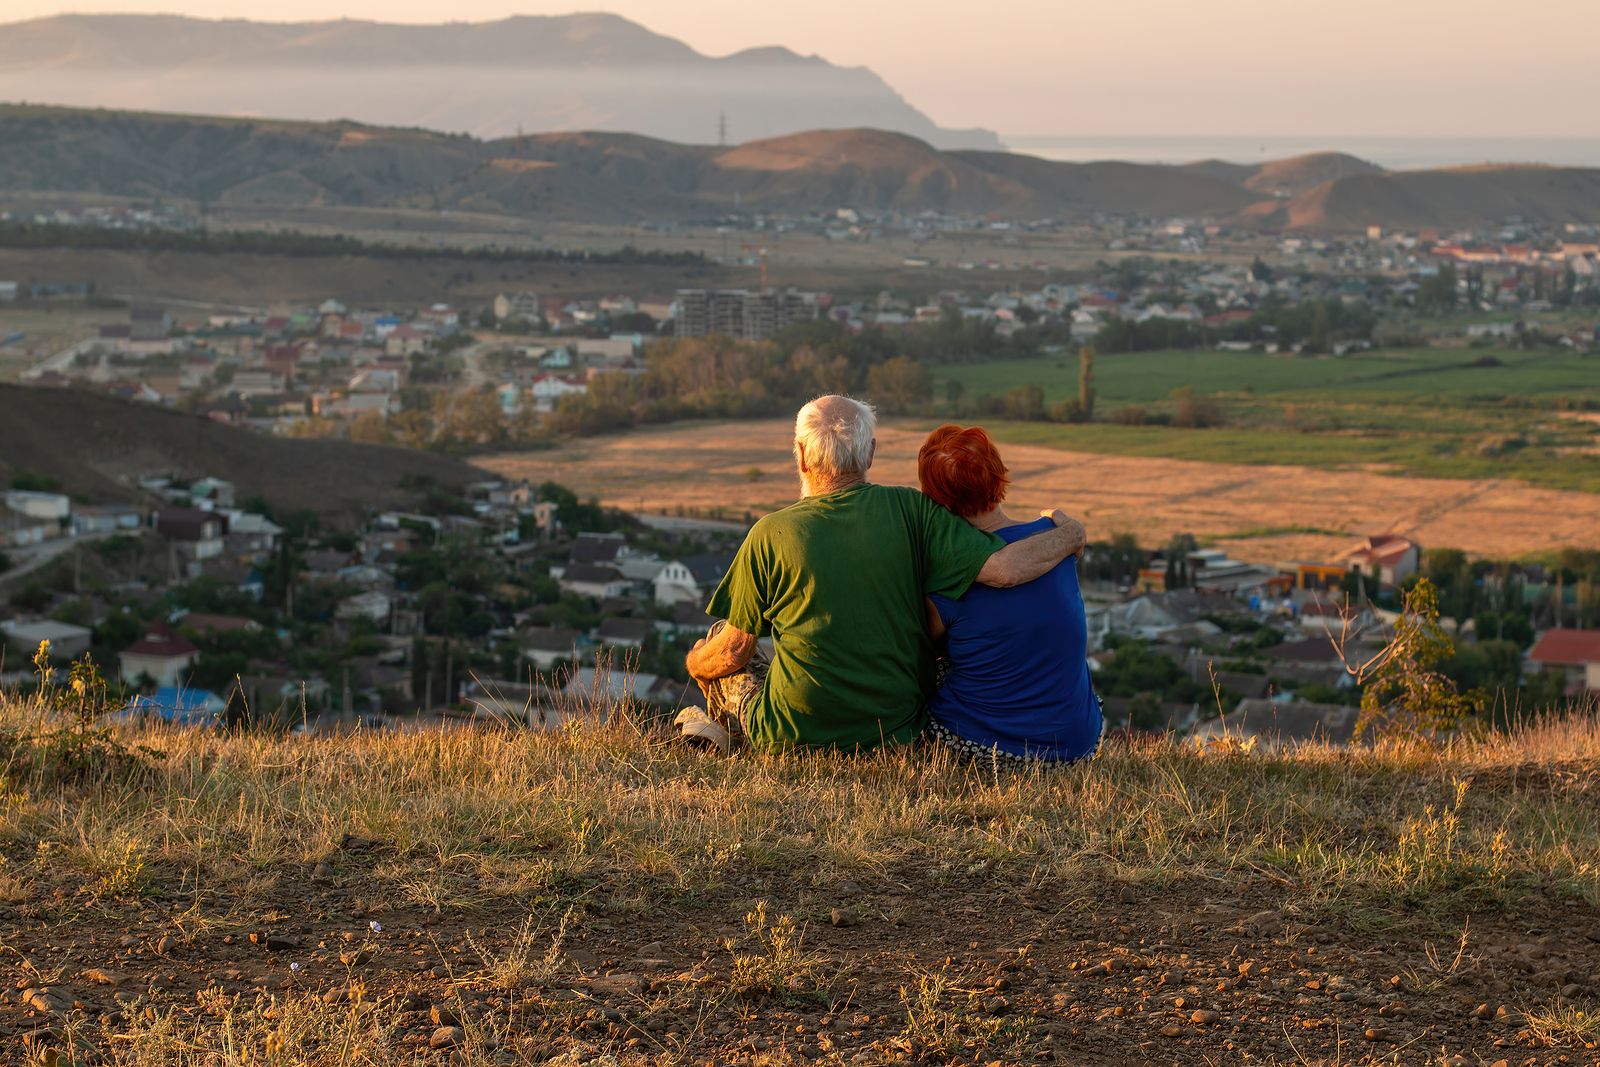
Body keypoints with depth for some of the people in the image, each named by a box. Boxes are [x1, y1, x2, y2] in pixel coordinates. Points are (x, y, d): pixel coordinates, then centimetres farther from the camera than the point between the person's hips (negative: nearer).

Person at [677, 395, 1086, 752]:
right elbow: (1003, 568, -15)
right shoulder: (910, 511, -10)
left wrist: (696, 663, 17)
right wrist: (1069, 535, 4)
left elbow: (734, 652, -6)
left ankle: (726, 727, 44)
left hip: (791, 737, -3)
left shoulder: (771, 534, -12)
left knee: (715, 647, 24)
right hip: (897, 733, 3)